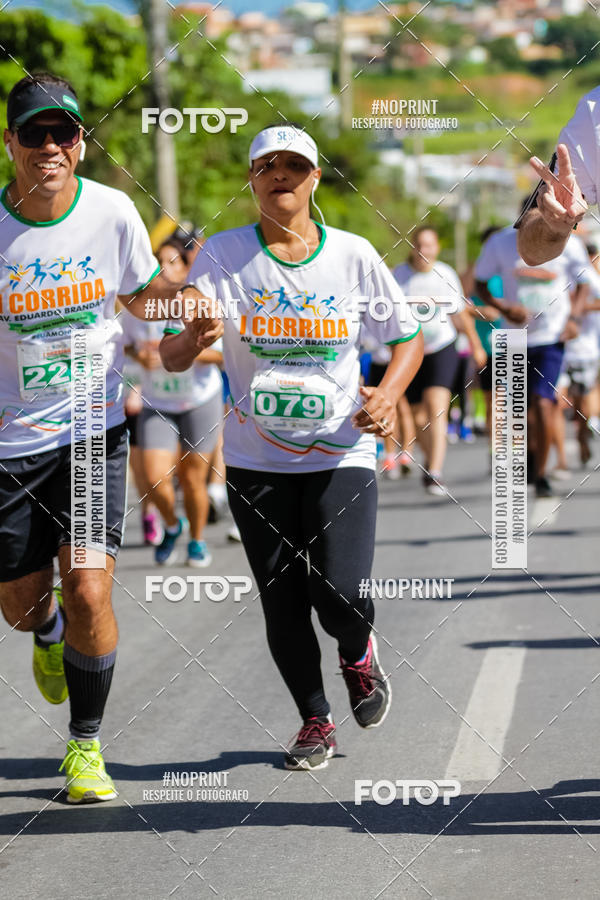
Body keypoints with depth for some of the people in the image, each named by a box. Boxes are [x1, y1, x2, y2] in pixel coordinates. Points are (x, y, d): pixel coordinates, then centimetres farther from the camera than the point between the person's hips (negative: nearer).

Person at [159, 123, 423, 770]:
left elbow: (408, 336, 9)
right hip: (256, 461, 1)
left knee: (341, 600, -13)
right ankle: (314, 720, 27)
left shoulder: (354, 254, -2)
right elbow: (173, 357, -10)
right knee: (282, 604, 3)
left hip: (342, 455, -1)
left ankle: (359, 652, 24)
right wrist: (188, 335, -34)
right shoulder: (223, 255, -4)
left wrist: (388, 393, -11)